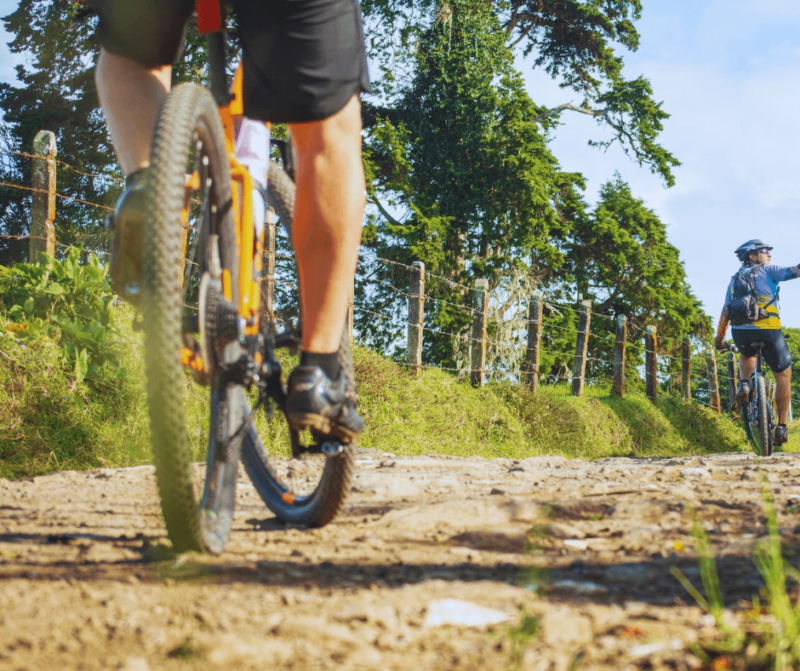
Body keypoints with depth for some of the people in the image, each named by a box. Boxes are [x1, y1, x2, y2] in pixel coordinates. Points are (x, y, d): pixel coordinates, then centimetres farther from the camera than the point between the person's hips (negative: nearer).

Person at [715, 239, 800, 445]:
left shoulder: (734, 280, 21)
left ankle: (744, 384, 8)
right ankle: (781, 426, 6)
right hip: (768, 329, -5)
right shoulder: (767, 271, 6)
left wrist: (719, 339, 29)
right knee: (783, 375, 11)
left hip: (740, 331, 5)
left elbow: (725, 313, 21)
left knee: (747, 355, 39)